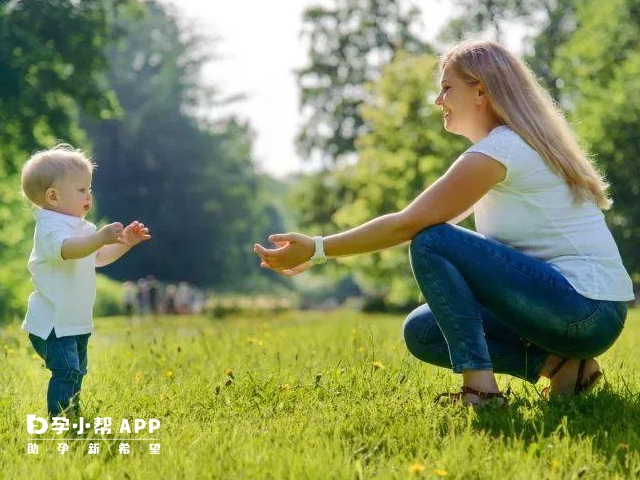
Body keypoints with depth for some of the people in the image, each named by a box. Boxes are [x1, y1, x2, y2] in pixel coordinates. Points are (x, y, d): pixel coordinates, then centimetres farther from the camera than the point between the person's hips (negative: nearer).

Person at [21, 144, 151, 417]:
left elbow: (99, 257, 25)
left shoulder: (81, 228, 13)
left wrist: (125, 242, 10)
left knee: (76, 372, 20)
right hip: (52, 323, -10)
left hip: (75, 322, 10)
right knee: (66, 371, -19)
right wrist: (101, 238, -54)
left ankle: (73, 415, 32)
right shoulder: (51, 227, -19)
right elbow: (67, 249, -41)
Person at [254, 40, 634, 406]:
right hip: (588, 314, 10)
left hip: (587, 313, -10)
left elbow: (408, 224, -14)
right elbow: (417, 220, 20)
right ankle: (557, 364, 0)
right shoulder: (525, 143, 17)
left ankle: (481, 386, -21)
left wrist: (317, 249, -8)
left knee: (432, 243, -16)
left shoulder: (500, 149, -13)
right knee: (422, 331, 8)